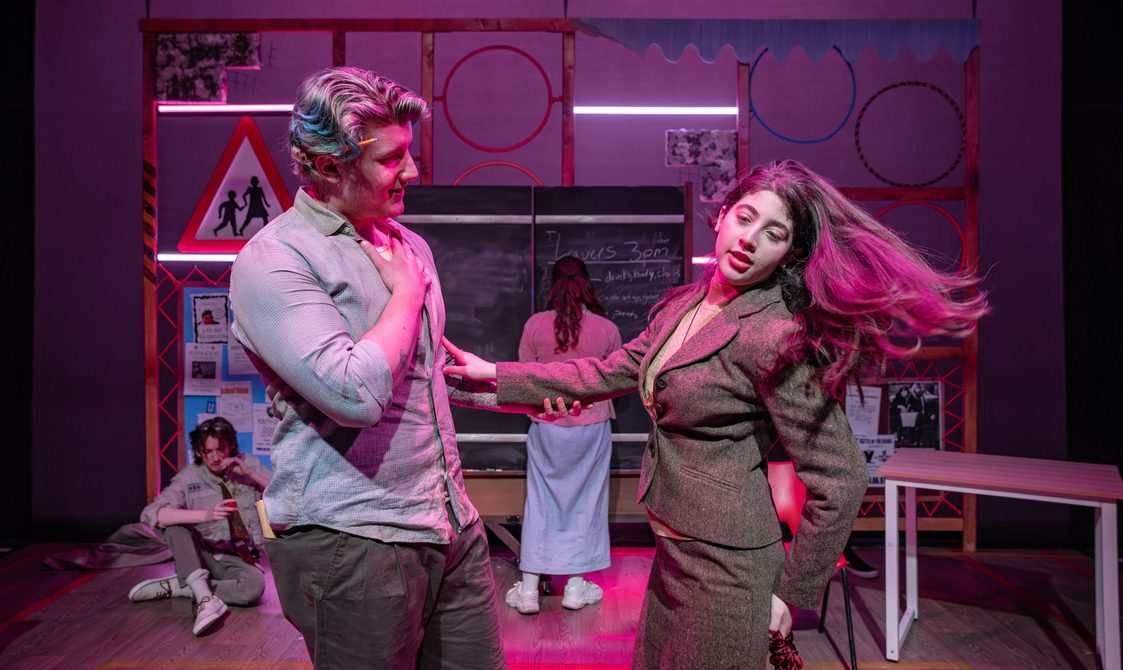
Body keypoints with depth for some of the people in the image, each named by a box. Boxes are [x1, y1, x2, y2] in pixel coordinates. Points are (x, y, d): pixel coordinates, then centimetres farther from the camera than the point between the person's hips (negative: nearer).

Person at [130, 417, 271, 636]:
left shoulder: (248, 464, -1)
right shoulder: (188, 478, -7)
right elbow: (151, 514, -22)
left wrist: (250, 474, -18)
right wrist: (206, 514, -35)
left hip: (239, 559, 0)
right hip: (201, 557, 0)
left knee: (254, 586, -34)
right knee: (175, 523, -27)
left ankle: (173, 587, -16)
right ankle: (205, 599, -36)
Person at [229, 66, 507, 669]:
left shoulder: (408, 244, 12)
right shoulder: (273, 259, -13)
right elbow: (356, 395, -25)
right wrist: (407, 291, -12)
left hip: (452, 526, 7)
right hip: (351, 543, -7)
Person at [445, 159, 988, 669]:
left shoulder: (772, 336, -20)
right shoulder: (684, 305, 4)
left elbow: (838, 481, -18)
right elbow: (610, 373, 12)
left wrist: (793, 596, -10)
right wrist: (496, 375, 10)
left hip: (723, 568, -8)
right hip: (673, 551, 8)